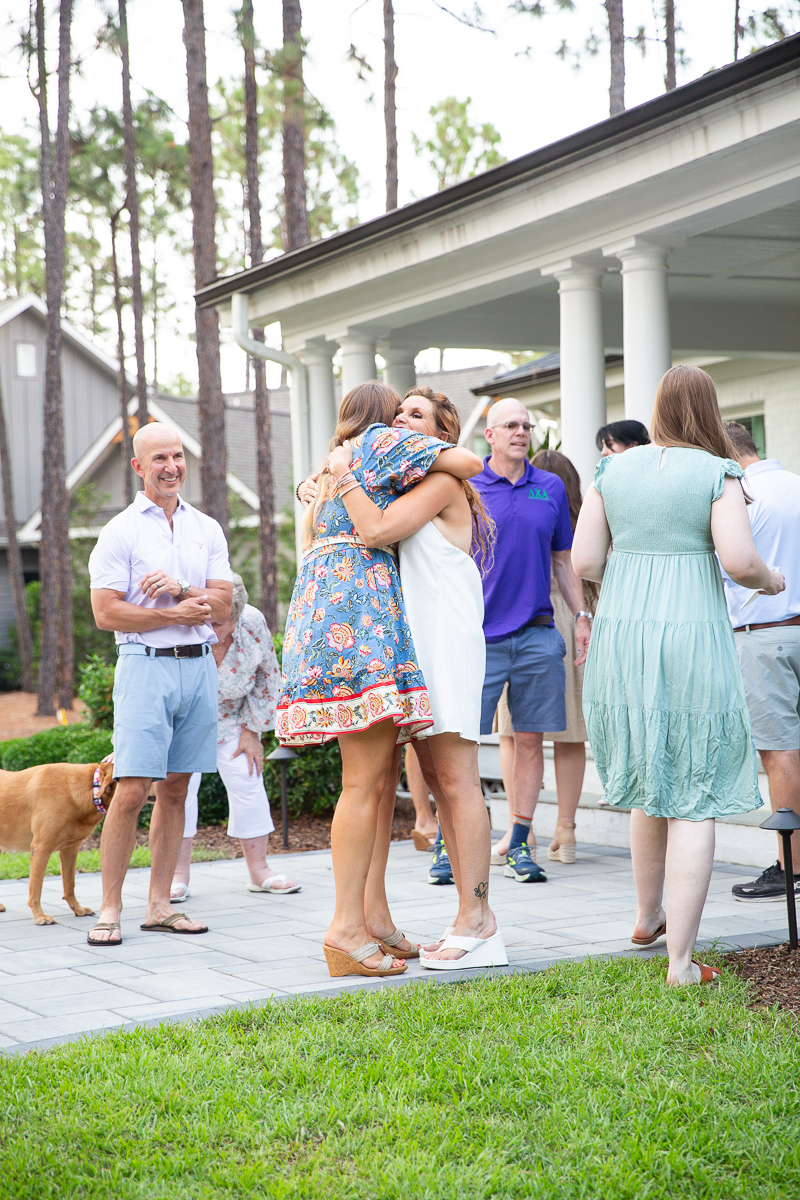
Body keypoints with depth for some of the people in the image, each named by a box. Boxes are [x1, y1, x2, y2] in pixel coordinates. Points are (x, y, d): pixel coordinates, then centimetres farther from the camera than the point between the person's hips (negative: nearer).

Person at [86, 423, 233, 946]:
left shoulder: (207, 529, 12)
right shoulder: (120, 531, 0)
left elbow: (222, 604, 4)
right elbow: (107, 613, -7)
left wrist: (180, 588, -13)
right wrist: (175, 614, -10)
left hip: (200, 666, 5)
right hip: (146, 666, -4)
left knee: (176, 788, 7)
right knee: (132, 790, -11)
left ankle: (160, 905, 12)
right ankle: (110, 909, -4)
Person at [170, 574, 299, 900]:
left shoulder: (254, 625, -22)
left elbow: (268, 677, -7)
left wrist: (253, 729, -5)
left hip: (231, 716, 3)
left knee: (247, 780, -2)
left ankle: (259, 869, 8)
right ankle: (179, 874, -3)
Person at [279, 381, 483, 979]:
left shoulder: (334, 466, 29)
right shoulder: (384, 440, 4)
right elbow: (469, 462, -2)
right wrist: (450, 454, 19)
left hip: (322, 603, 10)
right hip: (360, 602, -10)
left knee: (381, 771, 8)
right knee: (366, 778, -14)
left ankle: (361, 920, 6)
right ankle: (346, 929, -18)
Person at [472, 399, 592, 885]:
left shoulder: (551, 488, 10)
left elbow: (563, 559, 17)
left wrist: (582, 616, 10)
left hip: (537, 634, 3)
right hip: (480, 636, -3)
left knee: (530, 740, 4)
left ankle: (520, 845, 12)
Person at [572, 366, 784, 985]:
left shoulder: (613, 470, 7)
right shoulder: (717, 474, -5)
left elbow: (584, 563, 3)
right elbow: (739, 560, -16)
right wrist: (770, 581, 6)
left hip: (621, 637, 5)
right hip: (693, 635, -5)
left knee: (650, 784, 23)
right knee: (694, 801, 0)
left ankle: (648, 917, 39)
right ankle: (681, 960, -1)